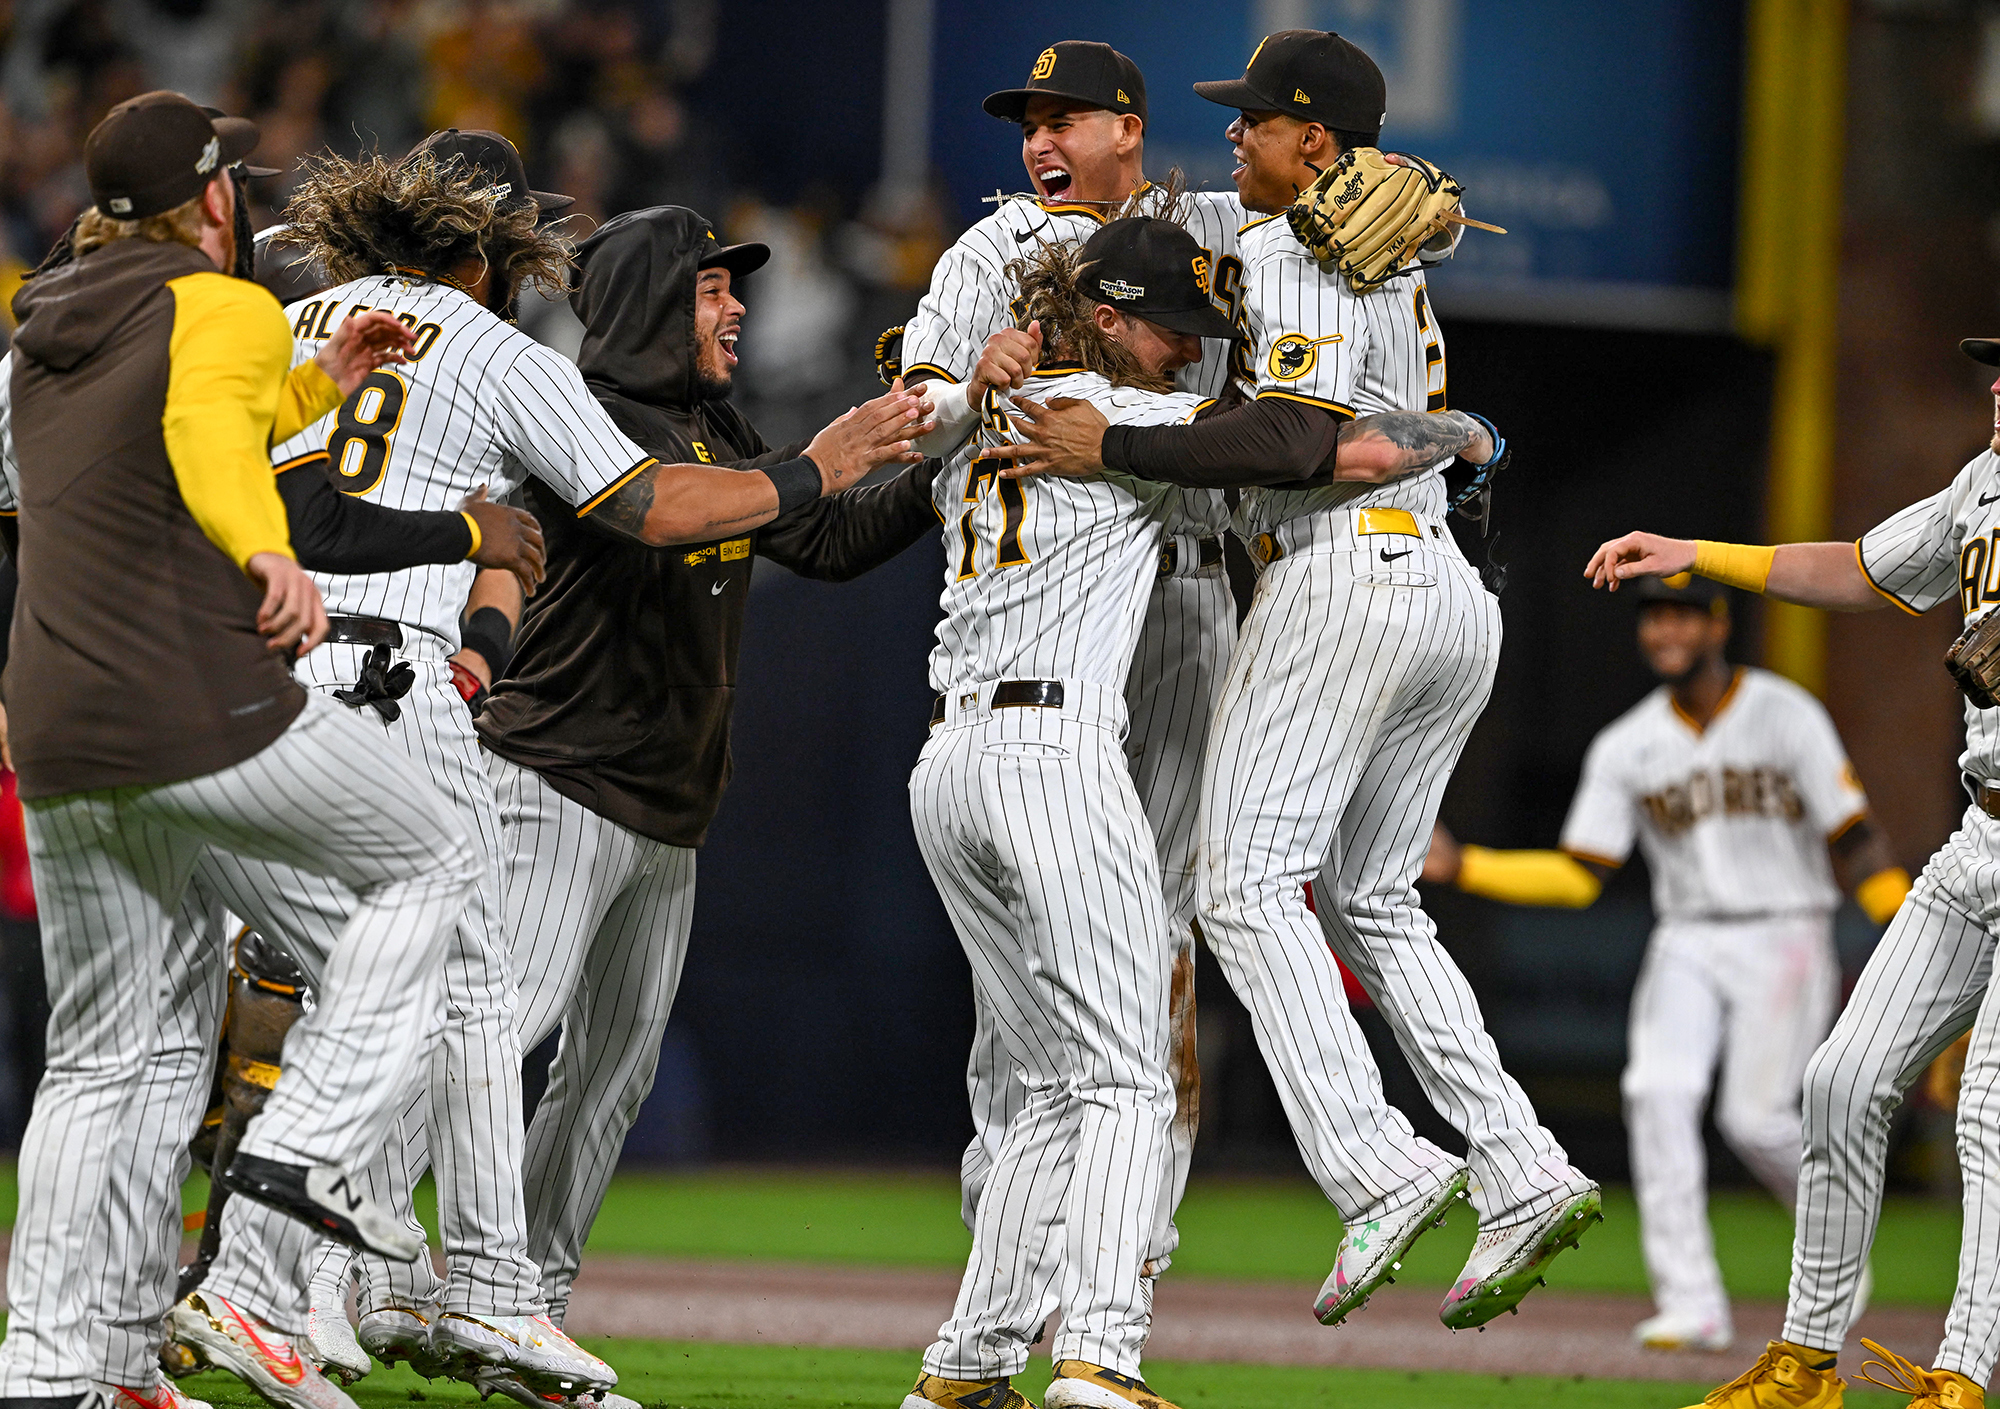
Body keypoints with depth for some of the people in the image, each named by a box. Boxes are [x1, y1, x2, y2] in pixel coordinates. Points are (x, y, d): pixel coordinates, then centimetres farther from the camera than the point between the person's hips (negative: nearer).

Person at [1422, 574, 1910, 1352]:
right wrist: (1462, 867, -5)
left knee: (1754, 1115, -17)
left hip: (1784, 940, -4)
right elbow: (1576, 876, 6)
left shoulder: (1786, 715, -6)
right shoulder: (1626, 746, 5)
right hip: (1688, 946, 4)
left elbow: (1854, 842, -8)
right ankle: (1691, 1306, -19)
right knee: (1658, 1094, -19)